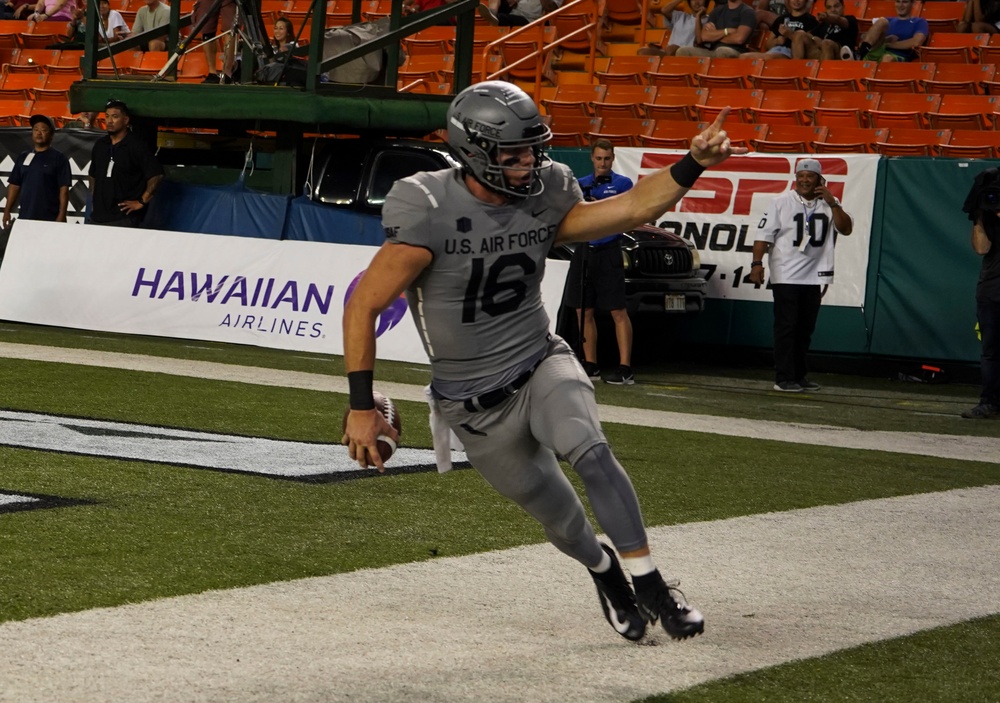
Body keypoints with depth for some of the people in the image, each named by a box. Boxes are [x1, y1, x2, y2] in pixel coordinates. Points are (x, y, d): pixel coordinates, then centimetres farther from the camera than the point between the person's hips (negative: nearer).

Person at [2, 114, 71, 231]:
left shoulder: (59, 158, -1)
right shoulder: (23, 158, 12)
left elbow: (64, 189, -5)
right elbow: (14, 186, 14)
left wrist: (61, 215, -12)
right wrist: (7, 211, 6)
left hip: (49, 220, -4)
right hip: (24, 217, 4)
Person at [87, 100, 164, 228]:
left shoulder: (136, 146, -6)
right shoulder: (100, 145, 14)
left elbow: (156, 175, -11)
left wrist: (141, 202, -11)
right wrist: (93, 200, 16)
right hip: (97, 216, 6)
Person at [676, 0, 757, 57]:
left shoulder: (747, 12, 2)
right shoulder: (717, 10, 19)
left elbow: (739, 38, -14)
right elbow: (705, 36, 6)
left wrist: (715, 35, 1)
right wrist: (727, 31, -7)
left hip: (735, 53, -6)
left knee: (721, 51, -41)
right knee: (683, 51, -16)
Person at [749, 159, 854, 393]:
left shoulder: (829, 204, 9)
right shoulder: (782, 202, -1)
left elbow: (846, 229, -3)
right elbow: (764, 234, -5)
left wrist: (833, 204, -13)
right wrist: (757, 263, -15)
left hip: (814, 276, 4)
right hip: (786, 276, -4)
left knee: (805, 329, 10)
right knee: (786, 327, -7)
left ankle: (799, 375, 20)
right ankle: (784, 378, -6)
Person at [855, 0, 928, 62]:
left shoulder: (919, 22, 16)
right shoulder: (888, 21, 31)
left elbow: (916, 42, -5)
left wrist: (889, 44, -3)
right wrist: (885, 40, -3)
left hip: (898, 57, -4)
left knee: (888, 59, -41)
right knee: (881, 21, -17)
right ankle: (861, 52, -36)